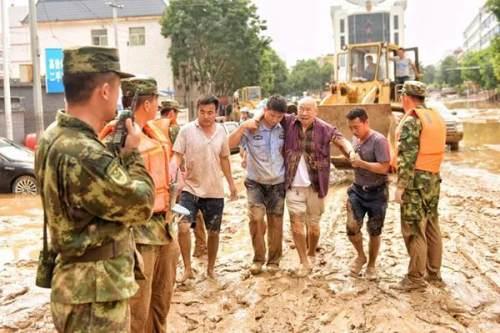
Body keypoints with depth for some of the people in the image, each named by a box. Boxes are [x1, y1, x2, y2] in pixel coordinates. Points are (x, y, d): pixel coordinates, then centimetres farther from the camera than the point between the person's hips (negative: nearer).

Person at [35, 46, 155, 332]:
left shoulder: (55, 136, 3)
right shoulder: (83, 154, -30)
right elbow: (141, 206, -18)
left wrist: (119, 151, 3)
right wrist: (132, 151, -6)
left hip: (79, 284, 10)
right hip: (96, 293, -10)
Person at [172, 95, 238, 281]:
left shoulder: (221, 131, 3)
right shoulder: (187, 130, -7)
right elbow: (177, 155, -8)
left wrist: (231, 183, 16)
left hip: (214, 191, 3)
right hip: (190, 188, -3)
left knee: (214, 232, 12)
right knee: (183, 227, -18)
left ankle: (211, 269, 31)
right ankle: (188, 269, -1)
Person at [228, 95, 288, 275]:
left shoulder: (283, 130, -2)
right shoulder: (251, 128, -10)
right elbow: (229, 144, -15)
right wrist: (243, 127, -22)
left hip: (278, 183, 2)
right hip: (255, 182, -2)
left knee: (275, 222, 8)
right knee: (256, 218, -17)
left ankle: (274, 260, 23)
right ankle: (258, 258, 2)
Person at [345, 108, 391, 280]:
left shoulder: (379, 140, -19)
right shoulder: (355, 138, 4)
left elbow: (384, 168, -24)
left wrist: (361, 163, -26)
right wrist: (349, 157, 1)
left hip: (376, 193, -5)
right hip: (357, 190, 5)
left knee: (374, 232, 8)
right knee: (352, 227, -6)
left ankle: (371, 265, 28)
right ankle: (360, 256, 22)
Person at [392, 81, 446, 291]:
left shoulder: (411, 120, -15)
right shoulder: (437, 118, 11)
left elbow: (407, 157, -19)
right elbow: (436, 149, 14)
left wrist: (400, 186, -17)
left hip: (416, 181, -8)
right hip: (433, 179, 8)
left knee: (414, 231, -1)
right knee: (432, 228, 15)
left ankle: (416, 278, 6)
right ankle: (434, 273, 24)